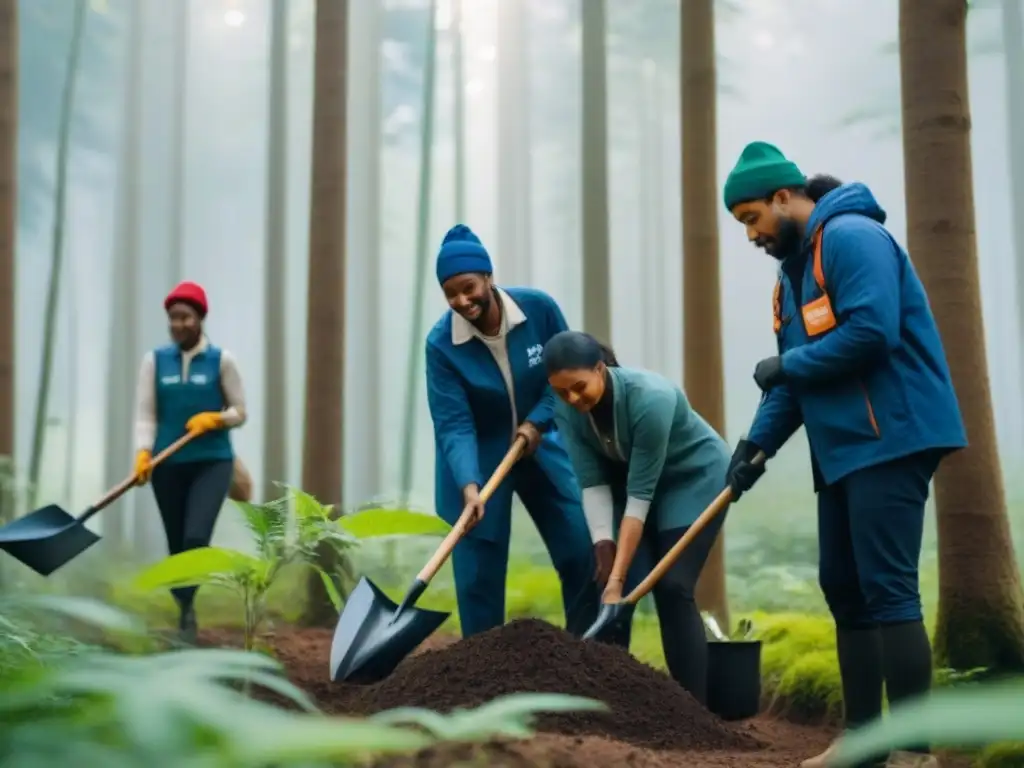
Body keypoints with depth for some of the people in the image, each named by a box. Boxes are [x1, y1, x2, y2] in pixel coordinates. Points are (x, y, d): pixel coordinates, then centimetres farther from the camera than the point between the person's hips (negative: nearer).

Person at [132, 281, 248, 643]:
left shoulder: (221, 360, 0)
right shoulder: (154, 360, 3)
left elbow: (239, 412, 5)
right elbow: (145, 414, -2)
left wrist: (213, 418, -15)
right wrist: (143, 453, -17)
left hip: (212, 462, -2)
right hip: (168, 465, 2)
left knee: (196, 538, -19)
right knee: (176, 545, 8)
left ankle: (186, 607, -5)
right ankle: (184, 612, 24)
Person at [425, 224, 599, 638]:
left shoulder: (539, 308, -16)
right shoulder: (441, 344, -21)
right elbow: (454, 426, -25)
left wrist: (537, 421, -16)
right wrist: (470, 486, -39)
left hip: (540, 445, 2)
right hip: (478, 457, -2)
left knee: (584, 556, 3)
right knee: (478, 574, -2)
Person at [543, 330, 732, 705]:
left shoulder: (650, 398, -36)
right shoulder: (567, 410, -20)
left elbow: (641, 495, -33)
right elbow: (593, 483, -16)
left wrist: (618, 577, -32)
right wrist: (604, 548, -27)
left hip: (695, 478, -5)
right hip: (629, 477, 5)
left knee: (672, 587, -15)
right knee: (614, 588, -7)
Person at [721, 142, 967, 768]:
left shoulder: (852, 237, -11)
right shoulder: (794, 268, 19)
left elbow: (871, 333, -25)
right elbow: (797, 372, 17)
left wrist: (787, 366, -12)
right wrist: (758, 440, 4)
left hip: (889, 440, -10)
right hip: (844, 449, 10)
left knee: (888, 590, -12)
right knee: (845, 589, 11)